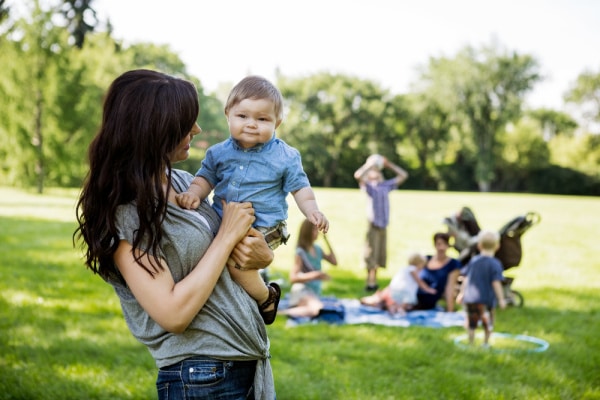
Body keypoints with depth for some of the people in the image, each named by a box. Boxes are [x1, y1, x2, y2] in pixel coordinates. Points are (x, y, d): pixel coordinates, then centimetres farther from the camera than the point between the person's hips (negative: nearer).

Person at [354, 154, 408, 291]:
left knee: (379, 255, 8)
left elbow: (403, 175, 17)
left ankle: (373, 282, 15)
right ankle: (370, 283, -2)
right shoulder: (368, 186, 0)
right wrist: (369, 164, -9)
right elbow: (358, 175, -20)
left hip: (383, 225, 5)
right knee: (371, 255, -5)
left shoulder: (386, 185, 14)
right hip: (373, 224, -5)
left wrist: (389, 164, 12)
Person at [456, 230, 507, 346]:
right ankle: (486, 343, 16)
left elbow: (466, 279, 9)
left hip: (470, 298, 3)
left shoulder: (473, 260, 3)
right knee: (488, 325, 15)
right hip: (486, 299, -3)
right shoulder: (495, 264, -10)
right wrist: (501, 299, -10)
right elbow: (496, 283, -15)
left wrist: (461, 293, 20)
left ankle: (471, 344, 15)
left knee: (471, 324, 14)